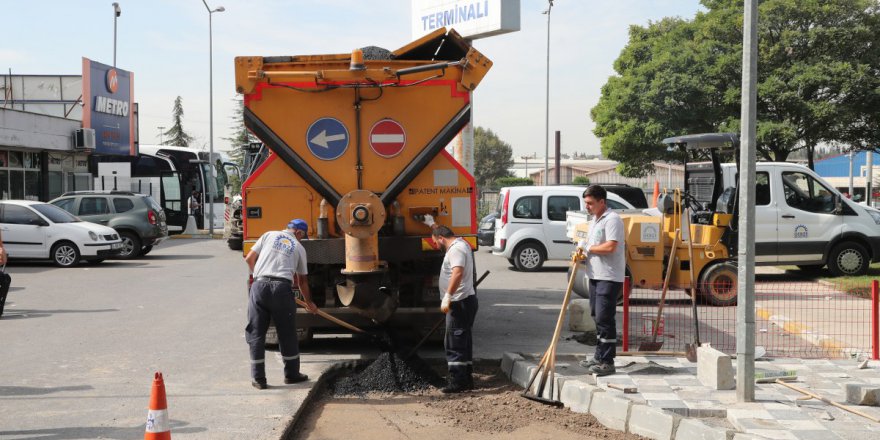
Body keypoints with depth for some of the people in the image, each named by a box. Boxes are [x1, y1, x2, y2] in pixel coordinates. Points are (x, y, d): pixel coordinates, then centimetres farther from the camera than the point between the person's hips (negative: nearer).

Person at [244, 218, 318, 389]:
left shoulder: (269, 235, 16)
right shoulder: (299, 248, 16)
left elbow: (249, 258, 10)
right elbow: (302, 280, 22)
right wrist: (309, 303, 35)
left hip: (259, 285, 1)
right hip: (282, 288, -1)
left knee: (256, 333, 7)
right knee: (287, 333, 13)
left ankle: (258, 379, 8)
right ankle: (292, 374, 22)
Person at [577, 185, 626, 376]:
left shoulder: (612, 219, -14)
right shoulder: (594, 220, 18)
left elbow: (610, 247, -24)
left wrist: (587, 247, -12)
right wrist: (582, 254, 6)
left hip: (609, 278, -10)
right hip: (596, 275, 10)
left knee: (604, 318, -9)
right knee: (598, 317, 15)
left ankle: (607, 362, -5)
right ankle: (599, 357, 24)